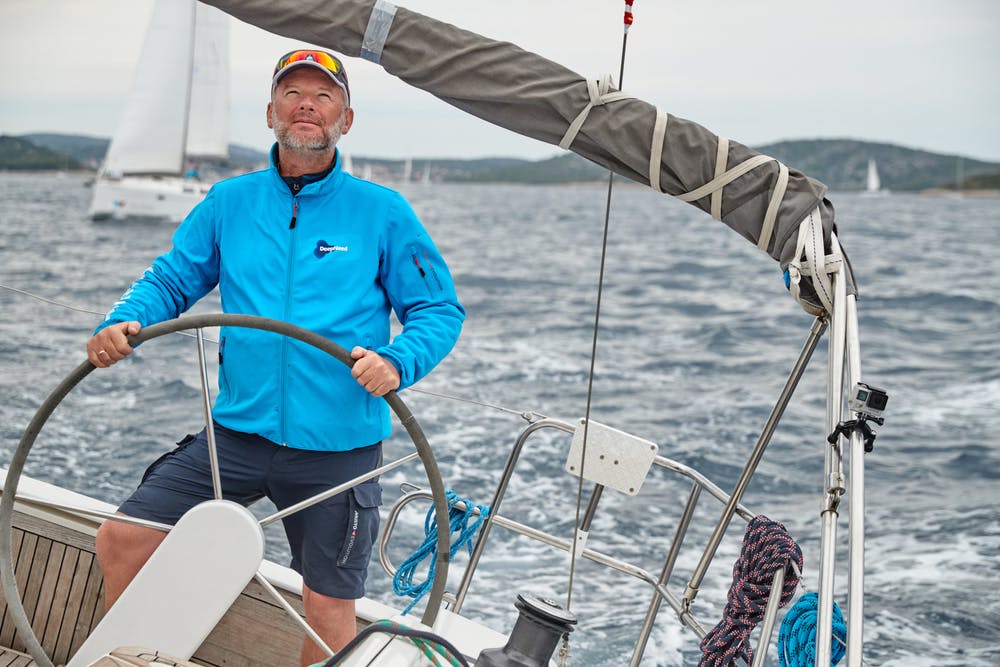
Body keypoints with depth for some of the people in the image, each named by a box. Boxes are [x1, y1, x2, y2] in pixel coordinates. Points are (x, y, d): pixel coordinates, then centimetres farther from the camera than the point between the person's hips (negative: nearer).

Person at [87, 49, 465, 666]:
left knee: (329, 605, 6)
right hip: (238, 432, 3)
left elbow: (439, 310, -1)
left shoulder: (384, 212, -1)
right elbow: (170, 280, 10)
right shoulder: (229, 203, 7)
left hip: (338, 448, -2)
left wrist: (397, 362, -20)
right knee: (122, 540, 0)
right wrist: (123, 324, -11)